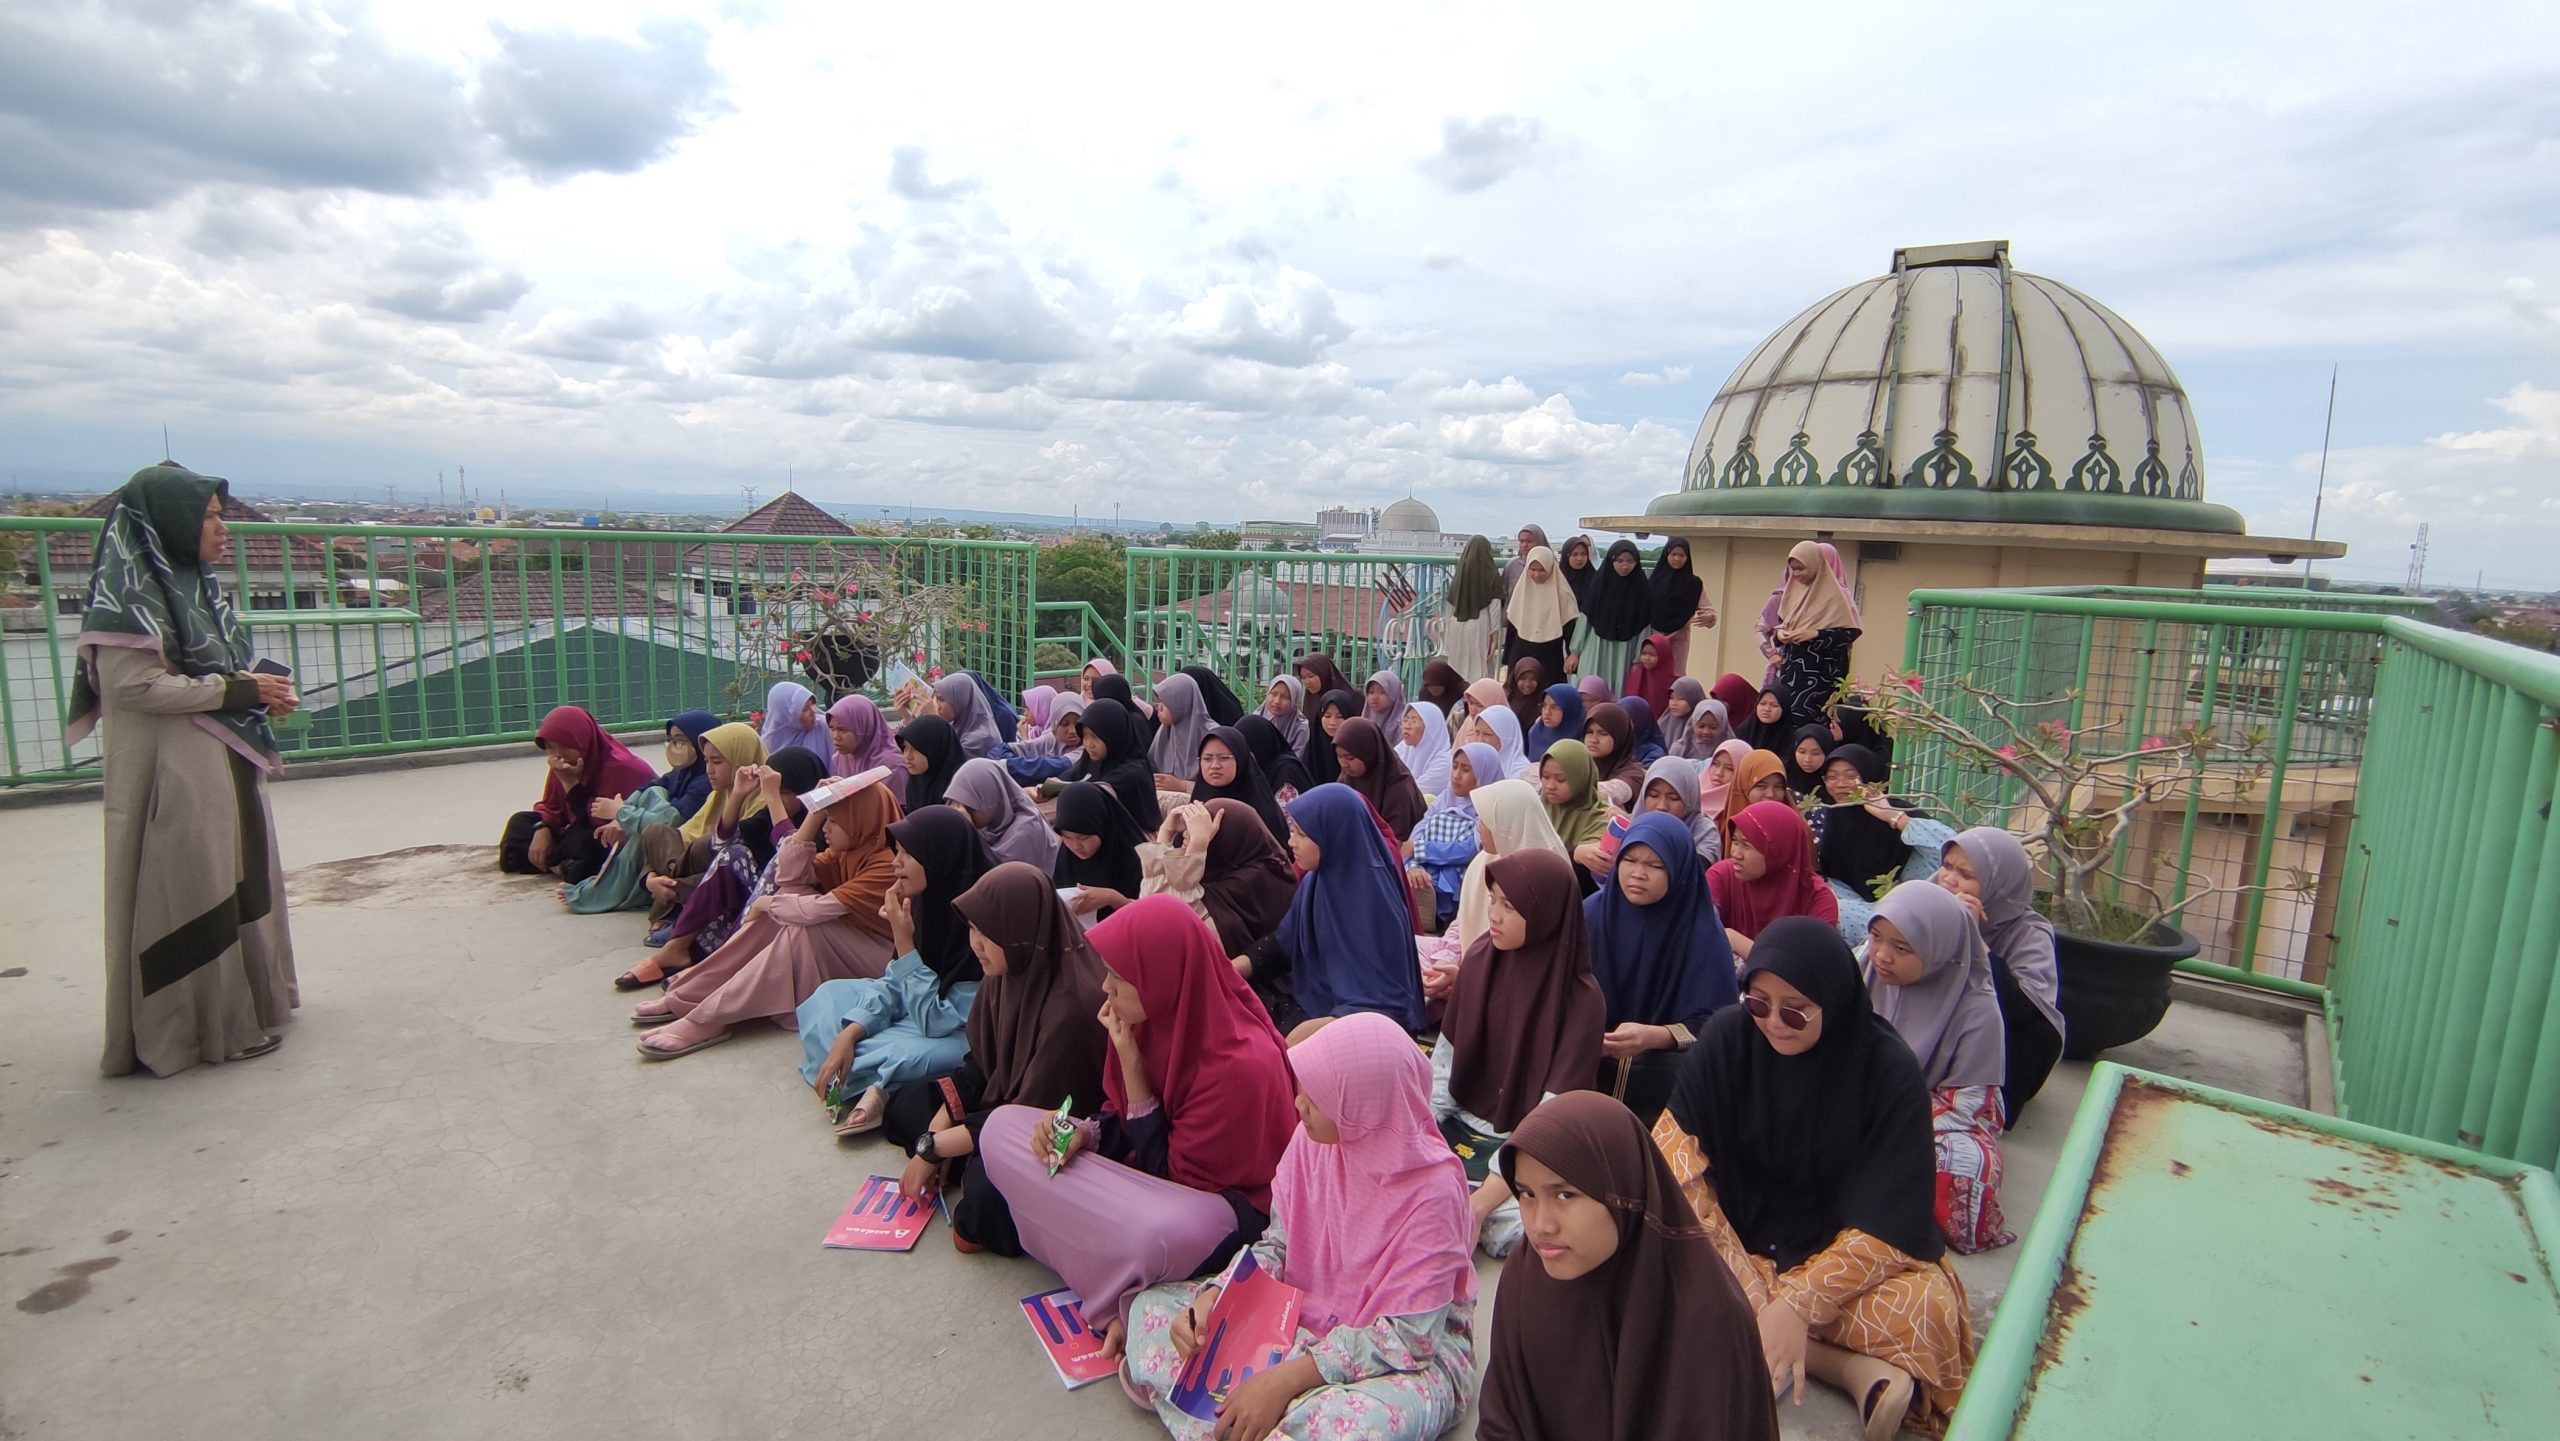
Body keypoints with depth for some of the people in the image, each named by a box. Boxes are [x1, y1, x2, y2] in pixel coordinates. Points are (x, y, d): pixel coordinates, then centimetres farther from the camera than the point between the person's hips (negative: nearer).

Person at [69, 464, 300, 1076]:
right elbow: (134, 685, -21)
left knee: (239, 880, 16)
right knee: (193, 892, 0)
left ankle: (250, 996, 29)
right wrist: (240, 689, -19)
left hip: (225, 766, 9)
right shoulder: (129, 591, -14)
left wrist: (266, 686, -1)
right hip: (174, 772, -9)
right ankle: (212, 1024, 10)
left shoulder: (194, 584, 11)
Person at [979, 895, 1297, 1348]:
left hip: (1227, 1199, -8)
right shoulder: (1161, 1018, -9)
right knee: (1002, 1127, -1)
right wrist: (1085, 1132, -14)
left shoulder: (1241, 1065, -30)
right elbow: (1128, 1117, 9)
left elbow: (1170, 1174, -21)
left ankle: (1117, 1299, -6)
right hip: (1165, 1163, 8)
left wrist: (1130, 1060, -26)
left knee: (1161, 1234, -43)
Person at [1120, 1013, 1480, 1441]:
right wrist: (1212, 1297, -17)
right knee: (1153, 1305, -1)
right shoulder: (1313, 1139, -11)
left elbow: (1405, 1336, -24)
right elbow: (1277, 1246, 1)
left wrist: (1288, 1378, -30)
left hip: (1414, 1357, -6)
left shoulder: (1432, 1190, -26)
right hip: (1303, 1317, 6)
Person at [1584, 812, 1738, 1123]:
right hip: (1590, 1060, 1)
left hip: (1666, 1068, -1)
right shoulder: (1591, 914, -3)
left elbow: (1712, 1023, -11)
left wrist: (1653, 1037, -29)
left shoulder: (1703, 932, -9)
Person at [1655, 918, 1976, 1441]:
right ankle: (1850, 1367, -23)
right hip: (1739, 1236, 3)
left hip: (1844, 1250, -2)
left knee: (1928, 1312, -32)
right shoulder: (1726, 1038, -12)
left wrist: (1798, 1306, -28)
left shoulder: (1889, 1070, -16)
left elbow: (1885, 1218, -17)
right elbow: (1676, 1140, -11)